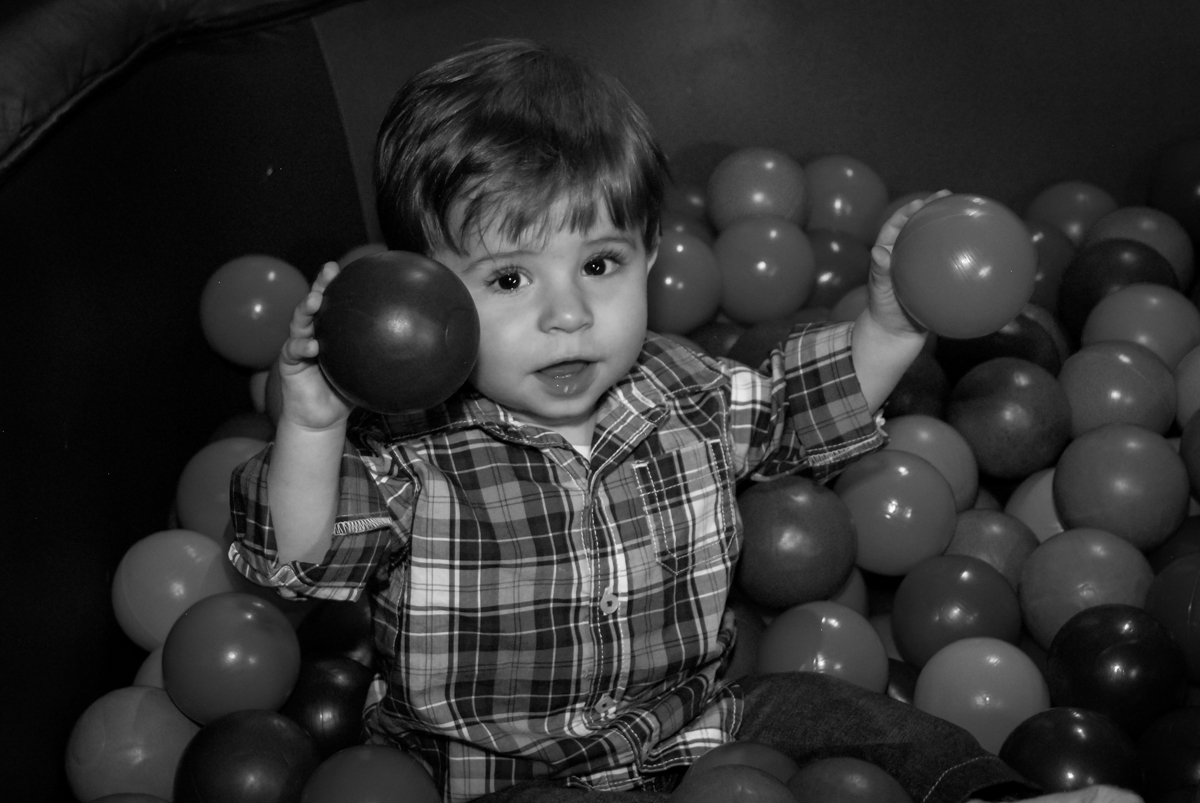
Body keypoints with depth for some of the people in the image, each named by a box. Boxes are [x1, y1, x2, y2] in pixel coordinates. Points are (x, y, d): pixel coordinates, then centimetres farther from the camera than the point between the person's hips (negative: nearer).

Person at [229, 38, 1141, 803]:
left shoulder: (684, 393, 0)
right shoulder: (403, 454, -16)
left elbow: (795, 408, 18)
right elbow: (302, 564, -21)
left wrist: (888, 328, 4)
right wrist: (311, 431, -37)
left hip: (690, 722, 5)